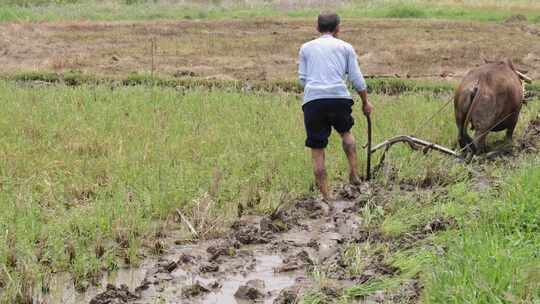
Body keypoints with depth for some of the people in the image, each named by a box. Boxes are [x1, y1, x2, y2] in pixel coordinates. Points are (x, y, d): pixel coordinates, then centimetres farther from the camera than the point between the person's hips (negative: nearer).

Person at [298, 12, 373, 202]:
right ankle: (354, 173, 16)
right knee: (345, 132, 29)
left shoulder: (306, 48, 18)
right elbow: (357, 80, 12)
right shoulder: (345, 47, 16)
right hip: (339, 97, 0)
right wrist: (365, 103, 24)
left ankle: (325, 197, 7)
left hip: (312, 100, 0)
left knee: (317, 151, 5)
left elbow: (302, 79, 15)